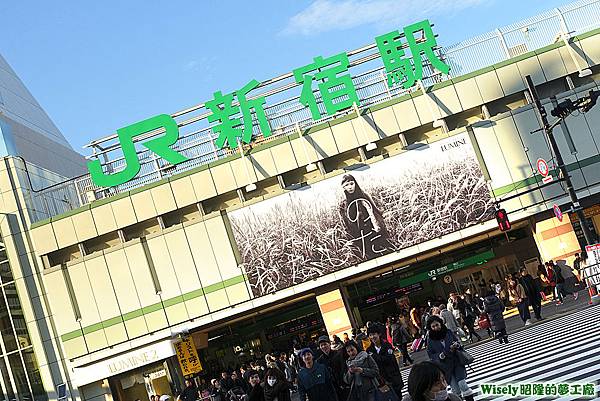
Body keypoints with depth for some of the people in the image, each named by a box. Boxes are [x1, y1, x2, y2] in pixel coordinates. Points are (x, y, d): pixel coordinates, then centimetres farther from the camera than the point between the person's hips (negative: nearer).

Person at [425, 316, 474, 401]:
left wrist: (456, 345, -14)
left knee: (462, 384, -9)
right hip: (445, 367, 0)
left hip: (457, 362, 0)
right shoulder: (431, 340, -3)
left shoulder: (448, 332, -1)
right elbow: (431, 355, 0)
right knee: (455, 388, 4)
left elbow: (458, 342, 10)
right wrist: (440, 356, -18)